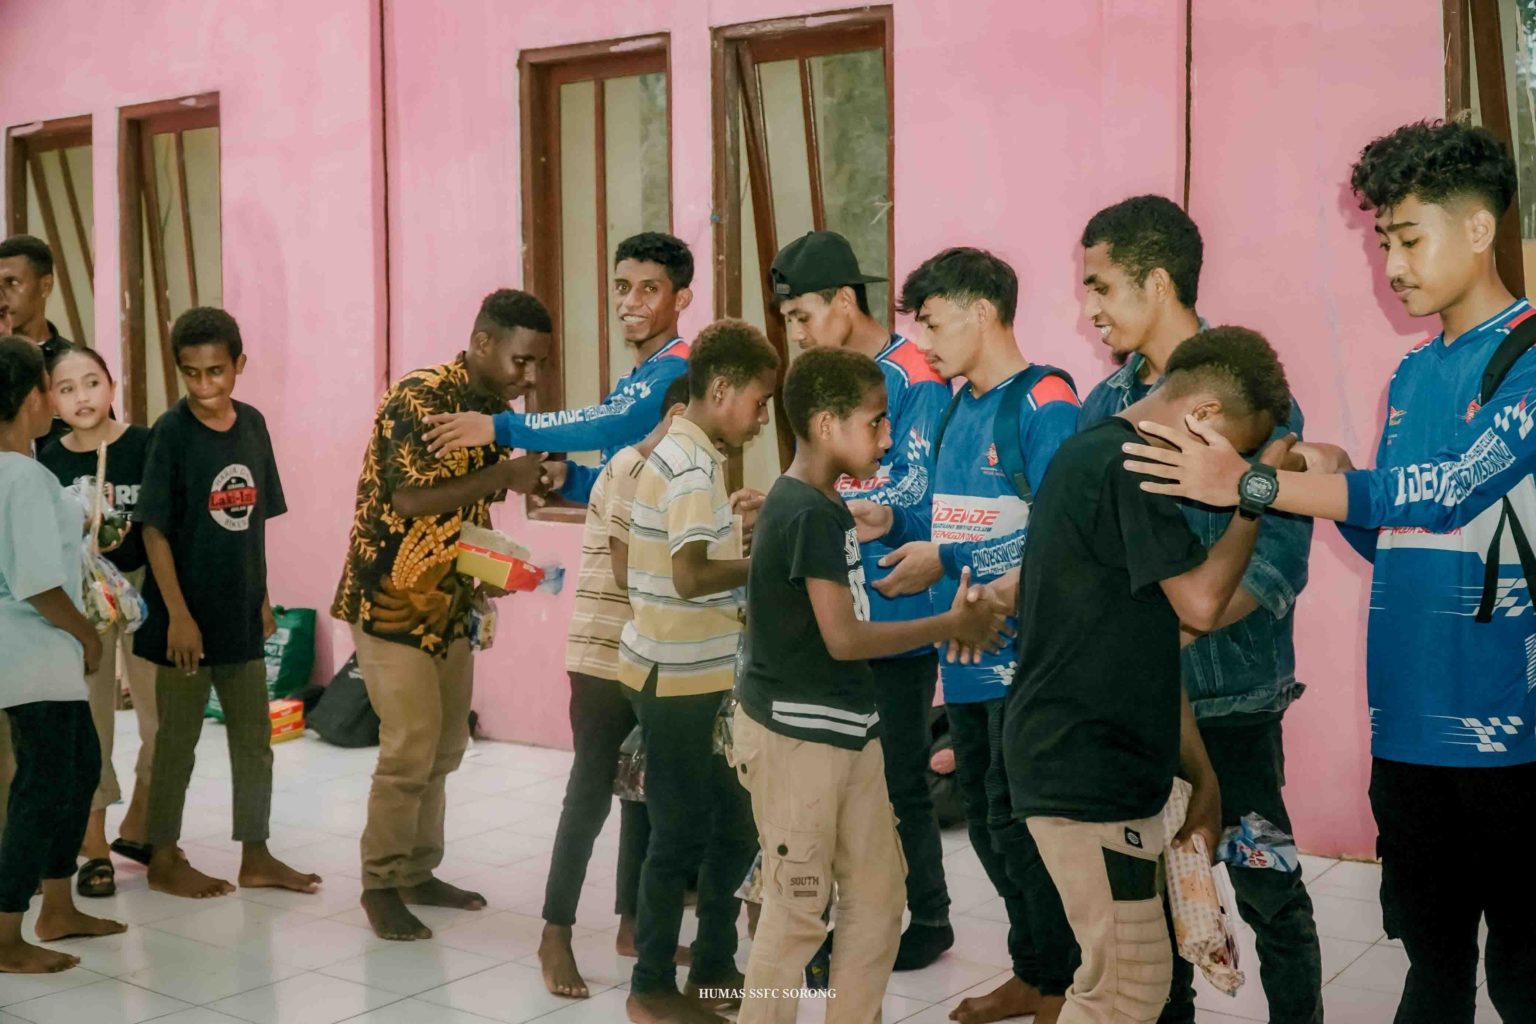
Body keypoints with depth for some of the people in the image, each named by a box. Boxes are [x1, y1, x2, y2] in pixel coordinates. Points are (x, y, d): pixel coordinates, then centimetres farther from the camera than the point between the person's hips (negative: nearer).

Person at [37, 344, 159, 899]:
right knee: (88, 720, 7)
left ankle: (137, 828, 26)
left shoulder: (144, 445, -8)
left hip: (143, 588, 0)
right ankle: (94, 845, 18)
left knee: (164, 717, 5)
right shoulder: (48, 462, -2)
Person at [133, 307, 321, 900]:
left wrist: (262, 598, 11)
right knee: (178, 738, 6)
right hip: (186, 616, -6)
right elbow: (154, 529, -14)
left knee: (254, 736, 12)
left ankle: (256, 856, 24)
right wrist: (178, 614, -18)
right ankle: (164, 860, 20)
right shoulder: (172, 432, -13)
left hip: (240, 613, 6)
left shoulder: (252, 425, 3)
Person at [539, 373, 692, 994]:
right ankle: (555, 935, 5)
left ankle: (633, 924, 22)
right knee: (590, 795, -4)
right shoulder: (631, 468, -14)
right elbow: (630, 573, -20)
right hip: (606, 661, -8)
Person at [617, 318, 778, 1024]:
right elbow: (691, 577, -27)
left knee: (732, 828, 16)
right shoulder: (694, 463, -18)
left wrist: (733, 529, 10)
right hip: (681, 679, -10)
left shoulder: (677, 449, 12)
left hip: (688, 673, 10)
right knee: (682, 836, 3)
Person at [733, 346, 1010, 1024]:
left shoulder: (821, 506, 11)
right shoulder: (810, 513, -18)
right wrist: (951, 626, -11)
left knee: (879, 896, 13)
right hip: (797, 735, -9)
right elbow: (844, 638, -20)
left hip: (846, 730, 9)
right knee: (798, 912, 0)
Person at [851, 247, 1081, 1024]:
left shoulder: (1044, 404, -13)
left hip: (1024, 652, -9)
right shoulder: (961, 407, 13)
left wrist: (948, 563, -19)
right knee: (985, 820, 15)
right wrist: (890, 524, 1)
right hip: (968, 655, 9)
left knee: (1018, 820, -3)